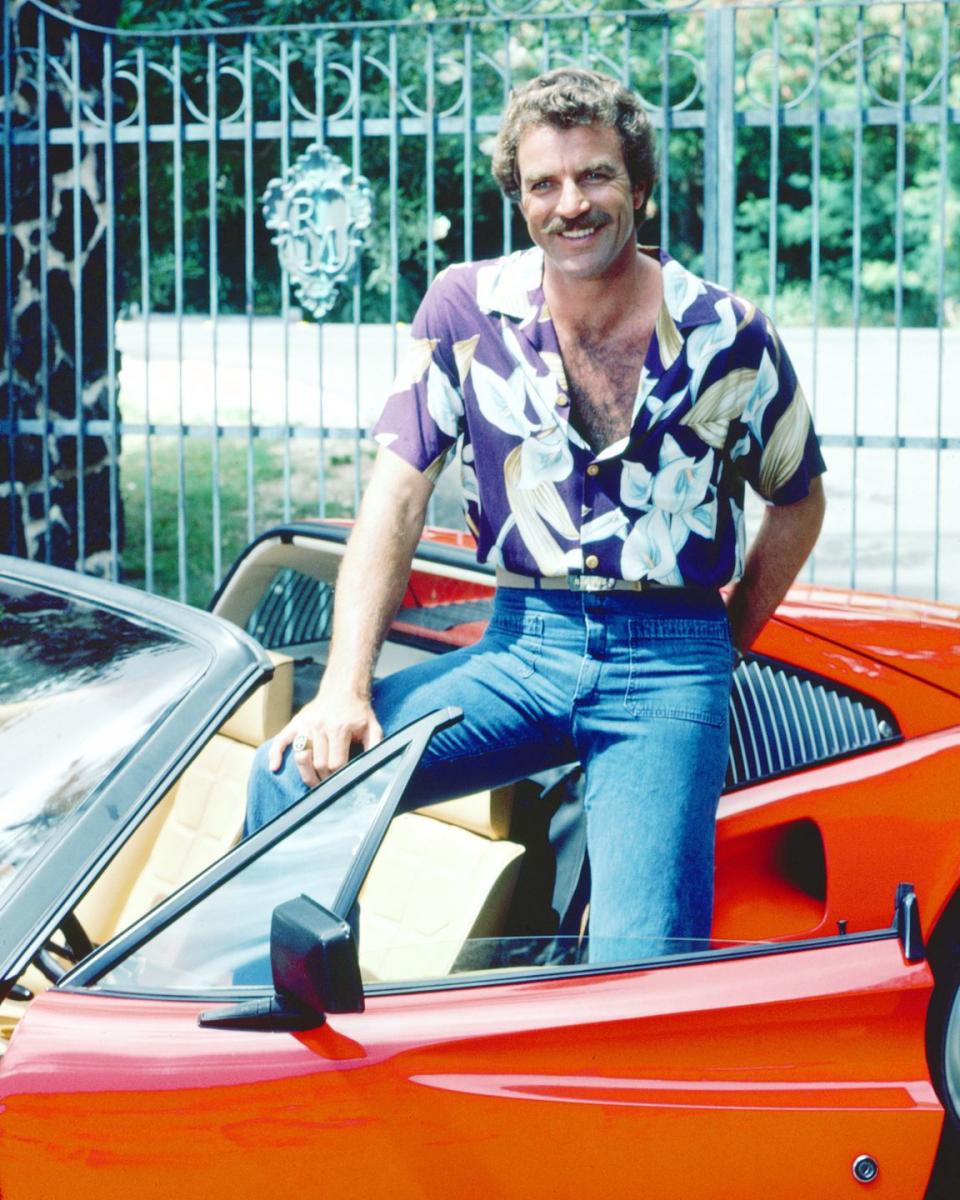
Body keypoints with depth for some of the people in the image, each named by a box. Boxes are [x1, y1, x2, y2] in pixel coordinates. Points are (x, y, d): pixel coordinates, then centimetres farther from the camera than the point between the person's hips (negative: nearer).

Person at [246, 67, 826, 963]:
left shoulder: (727, 337, -2)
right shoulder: (466, 309, 0)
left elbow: (797, 503, 15)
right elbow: (396, 497, -4)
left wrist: (723, 647, 9)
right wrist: (344, 689, -14)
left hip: (666, 666, -2)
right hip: (520, 646, 2)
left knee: (636, 962, -21)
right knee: (295, 772, -18)